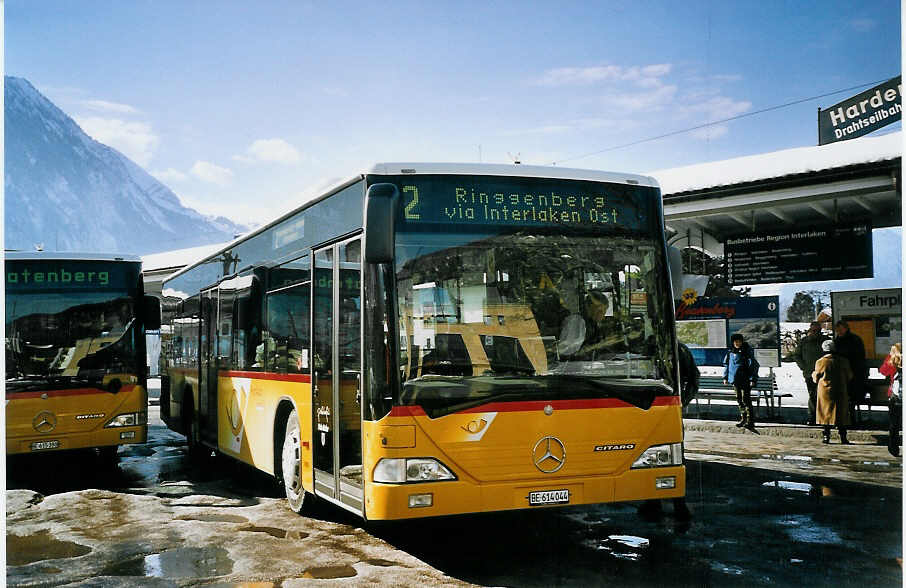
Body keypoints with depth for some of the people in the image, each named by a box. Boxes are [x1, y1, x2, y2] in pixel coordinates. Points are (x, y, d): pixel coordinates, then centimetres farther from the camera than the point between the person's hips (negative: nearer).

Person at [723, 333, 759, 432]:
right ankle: (743, 418, 25)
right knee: (739, 399, 13)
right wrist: (725, 377, 17)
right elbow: (726, 364, 19)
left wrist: (753, 379, -17)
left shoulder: (747, 351, -10)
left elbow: (753, 365, -11)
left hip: (745, 380, -6)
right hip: (735, 379, 6)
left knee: (746, 400, -11)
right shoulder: (731, 351, 7)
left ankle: (750, 422, -11)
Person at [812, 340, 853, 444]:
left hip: (825, 392, -1)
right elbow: (849, 377, 9)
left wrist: (813, 374, 24)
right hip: (841, 392, 1)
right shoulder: (843, 361, -1)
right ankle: (843, 437, 6)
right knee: (841, 413, 7)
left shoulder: (820, 362, -7)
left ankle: (826, 436, 6)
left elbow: (816, 378, 2)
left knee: (826, 412, 6)